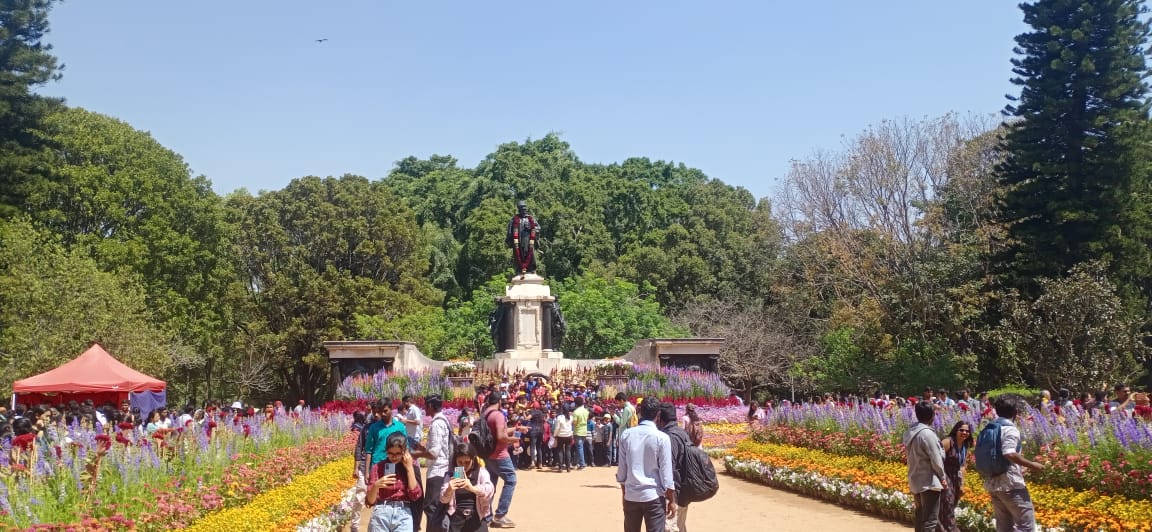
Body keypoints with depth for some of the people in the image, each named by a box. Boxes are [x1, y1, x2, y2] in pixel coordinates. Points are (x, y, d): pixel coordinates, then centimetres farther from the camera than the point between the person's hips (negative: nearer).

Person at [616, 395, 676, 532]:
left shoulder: (626, 435, 0)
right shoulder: (662, 438, -10)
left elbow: (622, 469, 4)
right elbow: (666, 472, -9)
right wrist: (671, 500, 0)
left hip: (631, 496, 4)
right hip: (654, 496, -3)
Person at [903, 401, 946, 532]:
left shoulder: (910, 432, 6)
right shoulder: (927, 433, -19)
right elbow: (936, 459, -16)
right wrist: (943, 477, -2)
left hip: (915, 481, 9)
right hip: (929, 482, -9)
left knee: (920, 517, 17)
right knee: (930, 520, -7)